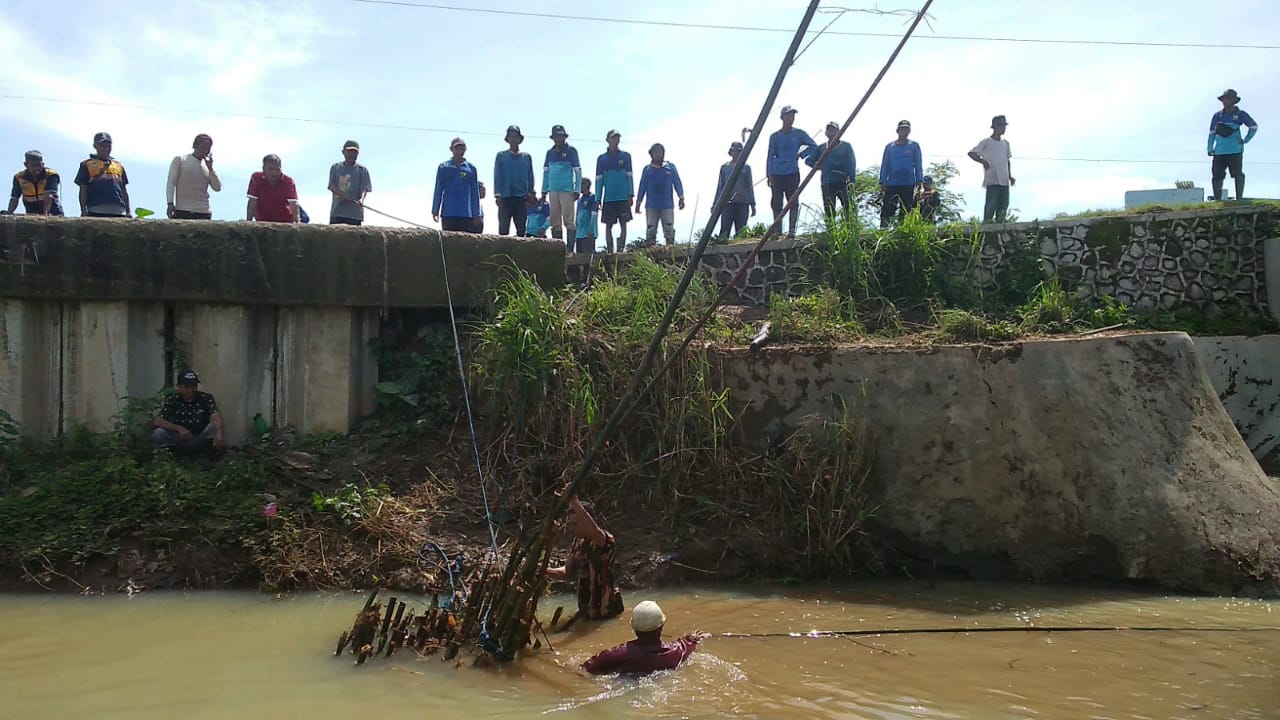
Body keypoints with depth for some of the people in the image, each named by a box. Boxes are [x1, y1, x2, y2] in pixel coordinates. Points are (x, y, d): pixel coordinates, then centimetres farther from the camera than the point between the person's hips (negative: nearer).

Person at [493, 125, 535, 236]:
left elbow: (530, 177, 13)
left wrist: (529, 193, 1)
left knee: (521, 229, 0)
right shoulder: (501, 156, 8)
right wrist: (497, 195, -5)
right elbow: (497, 176, 5)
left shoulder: (527, 157, 14)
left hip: (521, 198, 2)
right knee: (503, 229, -7)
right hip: (505, 197, -2)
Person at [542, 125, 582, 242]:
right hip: (553, 191, 5)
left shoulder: (571, 151, 2)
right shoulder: (550, 152, 15)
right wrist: (544, 191, 12)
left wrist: (576, 190, -6)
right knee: (555, 222, 5)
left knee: (568, 220, -9)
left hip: (567, 190, -5)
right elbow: (546, 172, 18)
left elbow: (578, 171, 0)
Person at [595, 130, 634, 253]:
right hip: (609, 197, 0)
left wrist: (631, 195, -3)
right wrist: (598, 199, 2)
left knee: (623, 224, -4)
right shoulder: (601, 159, 7)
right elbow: (599, 179, 7)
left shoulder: (626, 156, 7)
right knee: (608, 225, 1)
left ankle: (620, 250, -2)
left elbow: (630, 176, 6)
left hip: (623, 197, 0)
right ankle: (610, 251, 5)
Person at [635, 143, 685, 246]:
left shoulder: (671, 167, 8)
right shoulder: (647, 169, 8)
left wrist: (681, 198, -6)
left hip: (667, 206, 0)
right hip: (651, 206, 0)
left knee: (669, 231, -3)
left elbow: (677, 183, 6)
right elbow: (642, 186, 11)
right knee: (650, 231, -1)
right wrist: (638, 203, 8)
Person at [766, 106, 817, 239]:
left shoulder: (799, 134, 8)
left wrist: (800, 154, 5)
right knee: (776, 203, -2)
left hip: (792, 173, -1)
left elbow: (814, 146, 13)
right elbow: (771, 156, 7)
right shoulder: (775, 137, 9)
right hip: (777, 174, 1)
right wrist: (769, 175, -2)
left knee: (793, 202, -7)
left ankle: (792, 230, -7)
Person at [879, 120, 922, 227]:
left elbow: (918, 165, 5)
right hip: (891, 184, 1)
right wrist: (882, 182, 1)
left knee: (905, 212, 1)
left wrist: (919, 182, -4)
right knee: (887, 210, -6)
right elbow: (884, 165, 10)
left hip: (908, 185, -1)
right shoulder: (889, 146, 10)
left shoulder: (914, 146, 7)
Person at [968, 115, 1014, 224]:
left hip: (1004, 181, 7)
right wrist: (983, 161, -17)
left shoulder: (1005, 143, 19)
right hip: (992, 181, -6)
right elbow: (971, 153, -4)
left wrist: (1010, 176, 14)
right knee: (991, 204, -12)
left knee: (1004, 205, 3)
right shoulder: (986, 142, -1)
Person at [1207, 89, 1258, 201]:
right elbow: (1212, 133, 15)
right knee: (1217, 176, 1)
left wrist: (1245, 140, 2)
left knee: (1238, 174, -3)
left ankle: (1239, 199, 1)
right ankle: (1217, 200, 7)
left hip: (1235, 151, -3)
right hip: (1219, 152, 3)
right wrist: (1210, 148, 7)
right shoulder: (1217, 115, 10)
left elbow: (1254, 126, 11)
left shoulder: (1240, 114, 3)